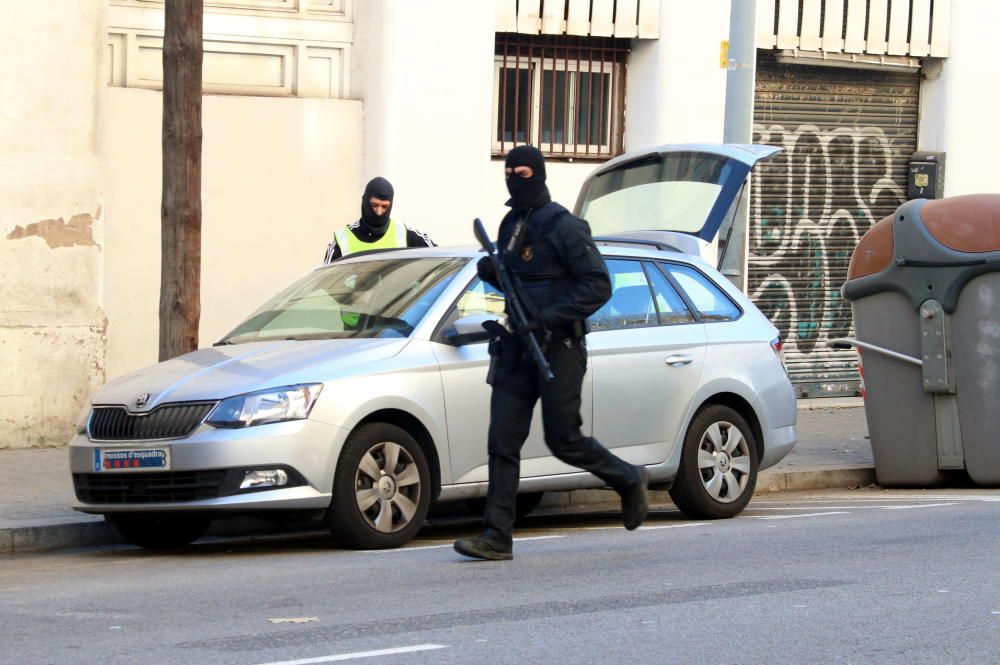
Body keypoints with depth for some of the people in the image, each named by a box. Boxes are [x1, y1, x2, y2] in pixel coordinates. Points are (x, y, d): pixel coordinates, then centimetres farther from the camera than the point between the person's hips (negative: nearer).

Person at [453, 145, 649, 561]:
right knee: (502, 443, -2)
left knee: (563, 440, -1)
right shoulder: (511, 225, 14)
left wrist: (550, 318, -24)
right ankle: (496, 537, -4)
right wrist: (491, 273, 3)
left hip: (558, 349, -7)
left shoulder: (564, 227, -10)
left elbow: (598, 286, -15)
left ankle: (629, 480, 25)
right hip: (516, 347, 7)